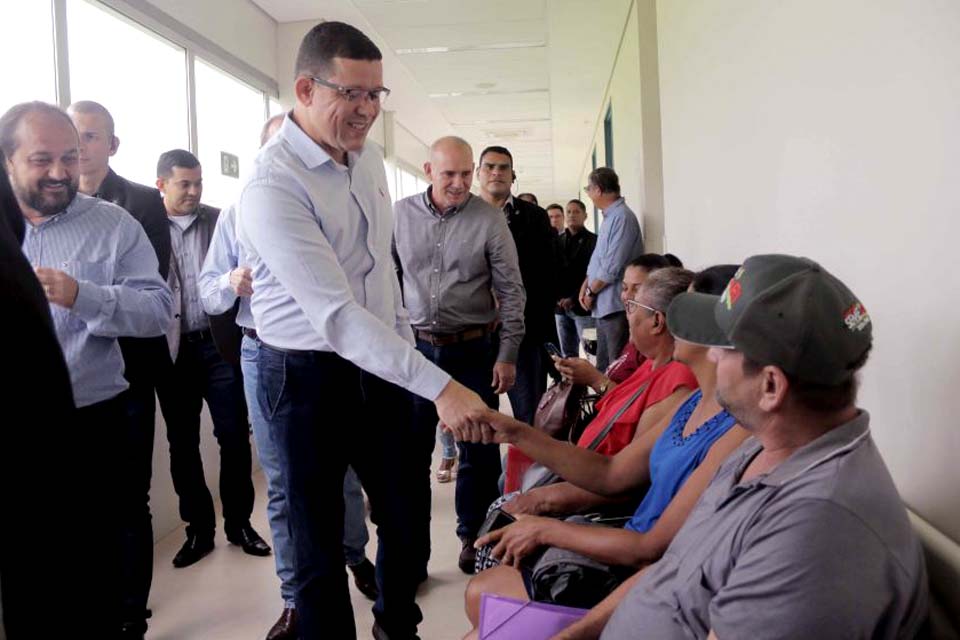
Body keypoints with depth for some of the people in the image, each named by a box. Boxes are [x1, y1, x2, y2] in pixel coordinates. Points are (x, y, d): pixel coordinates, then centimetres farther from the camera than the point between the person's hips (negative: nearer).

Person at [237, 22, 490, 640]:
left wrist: (407, 339, 18)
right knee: (319, 533, 8)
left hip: (381, 363, 7)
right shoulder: (272, 187, -23)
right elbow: (336, 314, -31)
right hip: (307, 377, -7)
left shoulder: (369, 156, 3)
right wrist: (440, 387, -36)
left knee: (407, 509, 17)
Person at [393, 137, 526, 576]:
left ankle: (474, 537, 28)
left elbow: (511, 292, -2)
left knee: (479, 452, 8)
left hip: (472, 350, -1)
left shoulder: (489, 219, -4)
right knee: (410, 452, 8)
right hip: (414, 347, 2)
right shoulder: (401, 215, 1)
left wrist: (508, 355, -5)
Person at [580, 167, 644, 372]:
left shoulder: (622, 217, -15)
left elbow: (612, 267, -19)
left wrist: (591, 292, -8)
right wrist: (586, 285, 8)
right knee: (603, 368, 15)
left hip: (616, 306, -10)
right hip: (603, 307, 10)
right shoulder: (609, 217, 16)